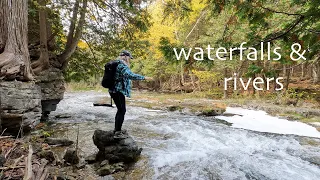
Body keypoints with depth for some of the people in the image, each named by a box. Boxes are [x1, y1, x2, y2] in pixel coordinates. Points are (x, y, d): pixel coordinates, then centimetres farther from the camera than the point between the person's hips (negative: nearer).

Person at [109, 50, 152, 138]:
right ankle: (117, 133, -2)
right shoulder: (122, 66, -16)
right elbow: (130, 75, -32)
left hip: (114, 90, 11)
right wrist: (144, 77, -30)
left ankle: (117, 129, 28)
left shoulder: (117, 64, 17)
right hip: (118, 91, -11)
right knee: (122, 110, -6)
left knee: (120, 110, 17)